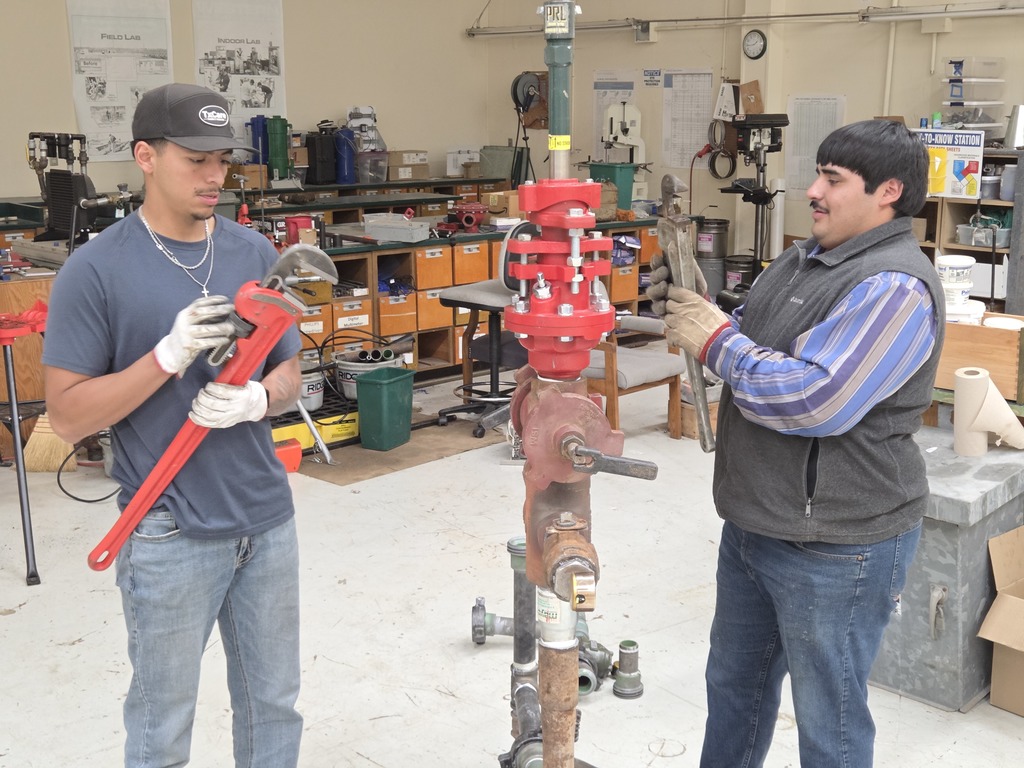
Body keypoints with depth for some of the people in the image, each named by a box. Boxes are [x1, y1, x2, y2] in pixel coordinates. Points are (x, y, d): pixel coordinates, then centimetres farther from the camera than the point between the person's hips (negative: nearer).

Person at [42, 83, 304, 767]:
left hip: (268, 520, 4)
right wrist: (169, 355, -23)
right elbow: (68, 414, -10)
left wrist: (257, 399, -14)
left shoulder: (255, 254, 3)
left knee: (274, 705, 19)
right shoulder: (95, 270, -10)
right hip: (170, 536, -4)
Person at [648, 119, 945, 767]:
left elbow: (815, 402, -31)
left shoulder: (894, 288, -22)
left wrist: (716, 340, -20)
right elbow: (750, 344, 17)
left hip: (836, 547, -9)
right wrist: (690, 307, -2)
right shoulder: (805, 259, 9)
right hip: (755, 523, 10)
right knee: (734, 682, 25)